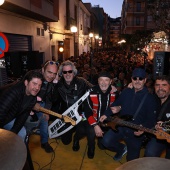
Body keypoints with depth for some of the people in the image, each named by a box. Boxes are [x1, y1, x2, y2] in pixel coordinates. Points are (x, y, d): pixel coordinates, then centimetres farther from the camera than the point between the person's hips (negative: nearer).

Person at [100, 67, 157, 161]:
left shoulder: (149, 98, -10)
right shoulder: (126, 92, 2)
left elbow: (151, 119, -13)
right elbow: (115, 104, 13)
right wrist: (106, 114, 2)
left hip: (136, 132, -3)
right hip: (121, 126, 3)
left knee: (132, 160, 6)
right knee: (106, 141, -18)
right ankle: (122, 148, 15)